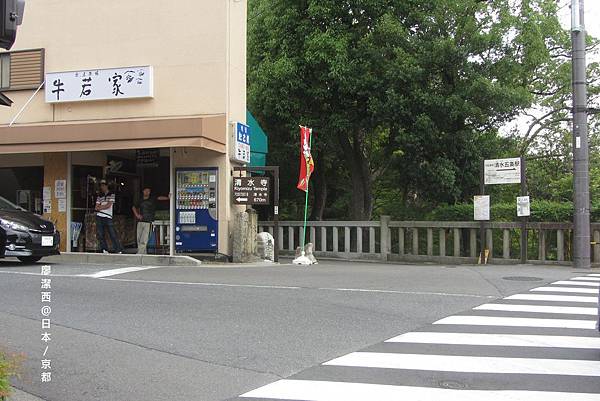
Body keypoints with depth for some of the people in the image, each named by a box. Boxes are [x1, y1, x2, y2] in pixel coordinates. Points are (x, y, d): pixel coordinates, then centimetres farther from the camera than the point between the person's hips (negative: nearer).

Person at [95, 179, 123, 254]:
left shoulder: (111, 195, 5)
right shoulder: (99, 196, 17)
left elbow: (108, 205, -5)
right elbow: (96, 207, 9)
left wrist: (100, 207, 3)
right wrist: (104, 206, -6)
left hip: (108, 217, -4)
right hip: (99, 217, 4)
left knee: (113, 234, -9)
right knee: (100, 235, 1)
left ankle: (118, 250, -8)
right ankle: (104, 250, 7)